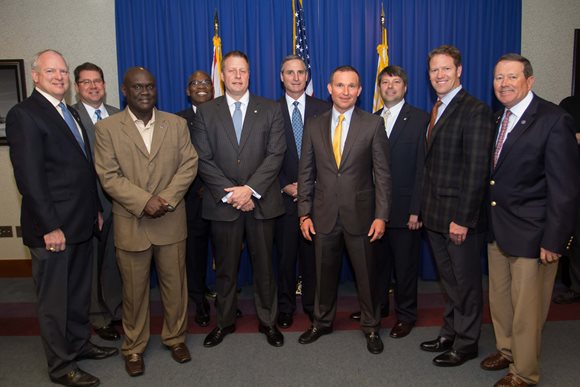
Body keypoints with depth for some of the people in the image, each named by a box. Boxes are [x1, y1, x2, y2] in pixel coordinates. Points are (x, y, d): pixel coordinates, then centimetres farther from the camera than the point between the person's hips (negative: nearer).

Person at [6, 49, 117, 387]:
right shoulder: (24, 114, -11)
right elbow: (29, 178, -17)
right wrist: (50, 227, -19)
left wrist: (96, 208, 14)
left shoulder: (71, 112, 14)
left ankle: (79, 343, 37)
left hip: (82, 223, 8)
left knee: (80, 291, 19)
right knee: (55, 299, 7)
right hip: (53, 228, -8)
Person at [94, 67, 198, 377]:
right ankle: (133, 347, 29)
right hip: (131, 223, -1)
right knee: (134, 289, 11)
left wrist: (167, 198, -14)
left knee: (175, 283, 11)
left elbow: (189, 164, -1)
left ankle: (175, 337, 31)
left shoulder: (177, 124, 5)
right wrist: (144, 202, -18)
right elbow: (109, 176, -7)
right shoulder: (107, 128, -1)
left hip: (171, 221, 2)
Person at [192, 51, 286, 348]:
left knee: (264, 265, 10)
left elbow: (275, 154, -5)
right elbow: (203, 160, -2)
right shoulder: (206, 112, 5)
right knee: (225, 267, 12)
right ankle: (224, 321, 29)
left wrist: (250, 189, -15)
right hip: (222, 204, 1)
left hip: (261, 201, 0)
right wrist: (231, 193, -11)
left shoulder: (270, 110, 5)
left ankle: (267, 320, 26)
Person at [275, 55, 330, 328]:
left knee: (313, 252, 9)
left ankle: (312, 303, 26)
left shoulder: (323, 109, 4)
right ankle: (285, 306, 24)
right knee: (285, 254, 8)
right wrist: (285, 186, -9)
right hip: (284, 195, 0)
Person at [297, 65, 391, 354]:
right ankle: (322, 322, 36)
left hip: (359, 214, -2)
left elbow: (382, 174, -4)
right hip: (324, 215, 2)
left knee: (366, 274, 10)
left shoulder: (373, 125, -3)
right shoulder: (314, 126, 4)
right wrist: (304, 213, 1)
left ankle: (370, 327, 30)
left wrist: (381, 215, -10)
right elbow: (306, 173, 5)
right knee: (324, 272, 15)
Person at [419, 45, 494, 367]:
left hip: (459, 216, -8)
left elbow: (476, 171, -19)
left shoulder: (475, 111, -14)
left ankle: (466, 343, 25)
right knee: (448, 279, 20)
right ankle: (449, 333, 36)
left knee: (466, 281, 8)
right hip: (435, 214, 8)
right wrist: (425, 208, 9)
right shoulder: (437, 110, 12)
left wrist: (463, 218, -20)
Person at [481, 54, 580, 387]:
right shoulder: (497, 119, 8)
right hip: (497, 228, 7)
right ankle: (506, 350, 41)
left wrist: (553, 240, -17)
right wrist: (489, 221, 7)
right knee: (499, 298, 20)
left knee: (526, 308, 7)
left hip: (531, 234, -7)